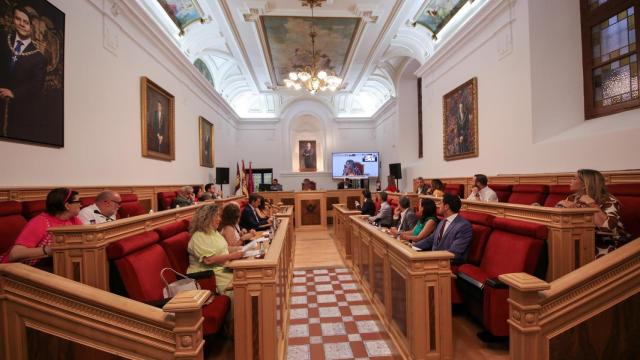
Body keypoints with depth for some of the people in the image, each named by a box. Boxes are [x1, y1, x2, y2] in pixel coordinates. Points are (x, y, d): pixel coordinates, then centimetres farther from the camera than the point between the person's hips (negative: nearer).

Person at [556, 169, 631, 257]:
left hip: (611, 244, -5)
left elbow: (608, 226, -30)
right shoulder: (574, 198, 3)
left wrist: (591, 204, -25)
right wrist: (562, 203, -11)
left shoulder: (609, 201, -12)